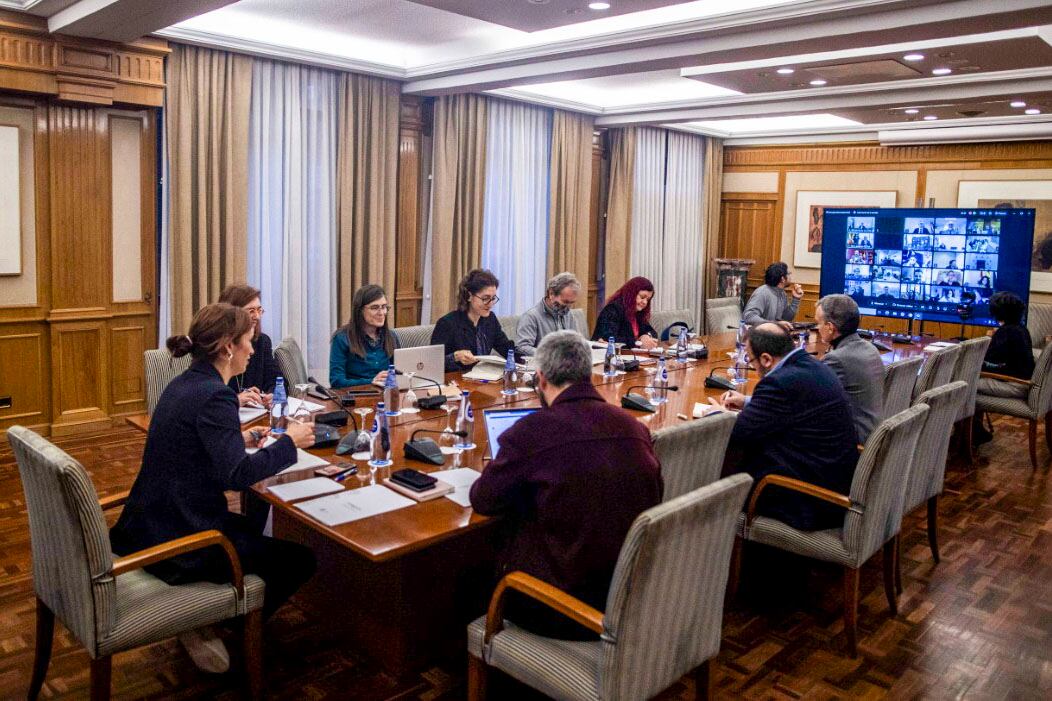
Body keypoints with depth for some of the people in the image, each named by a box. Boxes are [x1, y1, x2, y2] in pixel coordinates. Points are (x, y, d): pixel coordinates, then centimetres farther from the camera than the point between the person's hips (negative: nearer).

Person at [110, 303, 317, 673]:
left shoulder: (183, 385, 7)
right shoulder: (215, 396, -21)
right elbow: (236, 475, -27)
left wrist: (240, 440, 12)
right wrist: (289, 442, -15)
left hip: (150, 527, 10)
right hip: (180, 542, -10)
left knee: (253, 529, 30)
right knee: (300, 559, 3)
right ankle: (209, 627, 11)